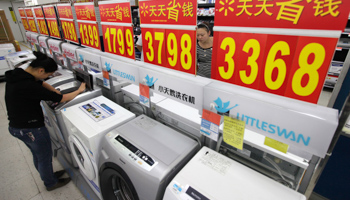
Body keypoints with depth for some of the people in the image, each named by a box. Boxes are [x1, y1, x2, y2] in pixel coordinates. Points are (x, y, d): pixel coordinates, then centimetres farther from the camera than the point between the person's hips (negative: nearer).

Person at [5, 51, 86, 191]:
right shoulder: (28, 86, -31)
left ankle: (48, 176, 49)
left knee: (37, 155, 27)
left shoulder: (16, 75, -3)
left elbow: (41, 84, 11)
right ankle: (51, 183, 38)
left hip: (16, 126, 9)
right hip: (31, 129, -9)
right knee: (45, 158, 15)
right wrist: (79, 90, -10)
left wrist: (56, 92, -2)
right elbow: (61, 99, -25)